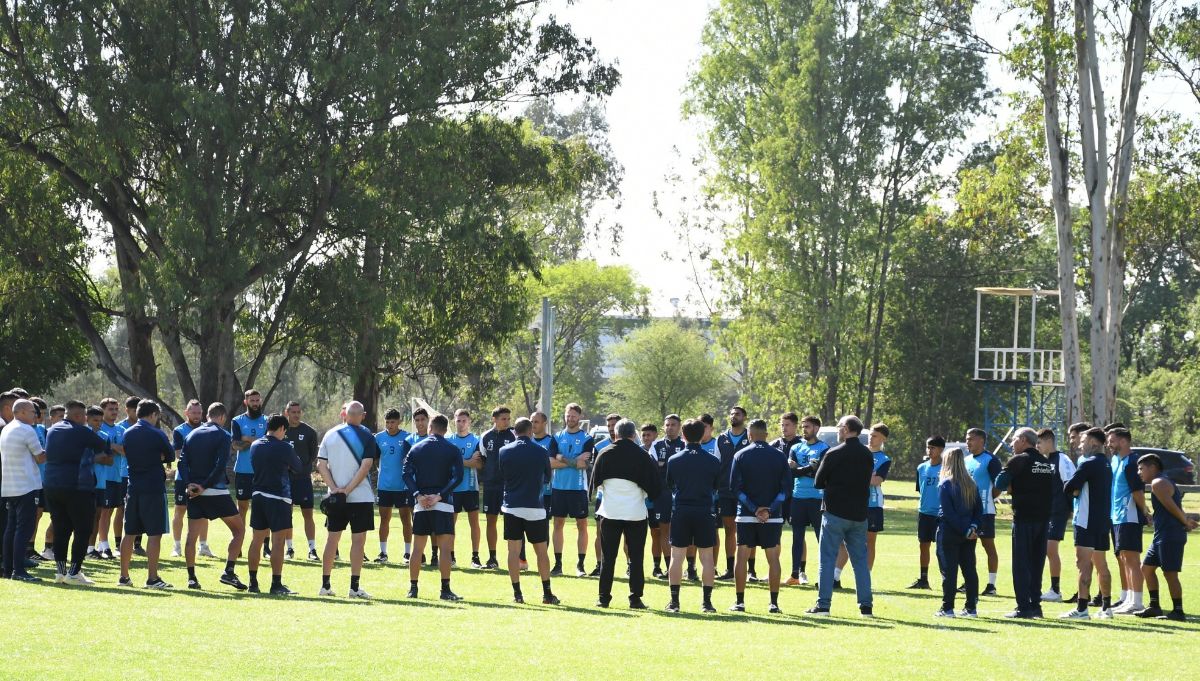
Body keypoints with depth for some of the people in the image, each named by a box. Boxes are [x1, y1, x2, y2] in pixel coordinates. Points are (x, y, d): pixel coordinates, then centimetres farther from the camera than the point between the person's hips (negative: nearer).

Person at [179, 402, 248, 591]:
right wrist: (205, 485, -13)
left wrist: (189, 484, -8)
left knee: (192, 535, 9)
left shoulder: (192, 435, 12)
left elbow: (182, 462, 2)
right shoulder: (223, 436, -4)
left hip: (195, 493, 5)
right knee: (239, 529, 7)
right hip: (217, 491, -5)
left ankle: (191, 577, 5)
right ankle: (229, 572, -3)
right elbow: (221, 465, -16)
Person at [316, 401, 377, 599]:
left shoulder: (330, 434, 6)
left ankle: (325, 585, 13)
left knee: (332, 538, 11)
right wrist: (347, 490, -13)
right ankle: (354, 586, -3)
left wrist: (335, 489, -6)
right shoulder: (366, 436, -4)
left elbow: (321, 465, 0)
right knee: (358, 540, 0)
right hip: (360, 497, -4)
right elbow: (366, 465, -13)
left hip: (335, 497, 4)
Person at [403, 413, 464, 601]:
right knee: (445, 548, -3)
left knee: (417, 548, 9)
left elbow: (407, 474, -2)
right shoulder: (453, 450, 2)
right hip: (443, 504, -3)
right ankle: (445, 590, -9)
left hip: (421, 503, 3)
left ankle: (413, 588, 10)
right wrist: (439, 496, -12)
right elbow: (457, 477, -10)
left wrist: (418, 495, -8)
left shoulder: (417, 448, 9)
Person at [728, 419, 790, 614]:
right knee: (773, 559, 4)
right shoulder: (779, 456, 2)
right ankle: (774, 603, 1)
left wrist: (754, 509, -7)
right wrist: (770, 509, -9)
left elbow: (735, 487, -6)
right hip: (773, 516, 1)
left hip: (746, 516, -1)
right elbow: (786, 487, -3)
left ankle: (740, 602, 4)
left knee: (742, 557, 5)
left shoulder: (741, 455, -1)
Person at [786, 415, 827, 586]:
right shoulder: (796, 448, 13)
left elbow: (818, 470, -13)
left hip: (816, 498, -4)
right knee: (797, 537, 8)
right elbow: (790, 470, 0)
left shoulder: (823, 449, 0)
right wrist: (808, 470, -13)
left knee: (821, 537, -3)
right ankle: (796, 574, 12)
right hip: (797, 497, 5)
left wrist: (798, 469, -6)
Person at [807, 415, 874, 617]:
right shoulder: (868, 455, 6)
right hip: (859, 515, 5)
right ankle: (866, 606, 6)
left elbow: (817, 483, -2)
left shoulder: (833, 454, -10)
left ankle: (823, 605, -4)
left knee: (828, 559, 0)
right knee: (860, 560, 9)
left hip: (835, 514, -5)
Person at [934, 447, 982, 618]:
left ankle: (947, 608, -2)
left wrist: (967, 531, -13)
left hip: (949, 533, -5)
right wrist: (973, 527, -3)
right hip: (968, 536, 5)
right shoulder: (971, 484, 8)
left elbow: (948, 513, -15)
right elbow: (979, 509, 5)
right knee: (969, 570, 9)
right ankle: (971, 607, 11)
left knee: (949, 570, -2)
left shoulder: (945, 484, -9)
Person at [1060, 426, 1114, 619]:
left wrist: (1074, 491, 6)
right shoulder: (1106, 464, 16)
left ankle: (1081, 608, -15)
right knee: (1101, 565, 15)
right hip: (1104, 520, 9)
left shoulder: (1088, 464, -13)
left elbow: (1069, 488, -15)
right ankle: (1106, 608, 20)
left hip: (1087, 520, -9)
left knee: (1084, 564, -10)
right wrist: (1078, 490, 2)